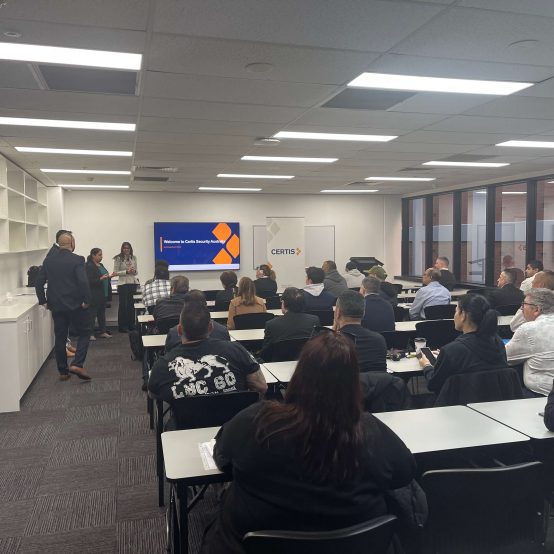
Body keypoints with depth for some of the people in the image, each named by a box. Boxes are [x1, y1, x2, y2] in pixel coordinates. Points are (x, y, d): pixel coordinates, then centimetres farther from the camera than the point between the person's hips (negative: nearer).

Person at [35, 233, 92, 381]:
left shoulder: (48, 260, 5)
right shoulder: (77, 260, -11)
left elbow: (39, 282, 5)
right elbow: (83, 282, -21)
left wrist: (43, 301, 11)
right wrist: (86, 300, -11)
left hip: (56, 306, 5)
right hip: (75, 305, -5)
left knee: (60, 338, 12)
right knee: (84, 333, 9)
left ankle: (63, 371, 17)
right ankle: (77, 364, -6)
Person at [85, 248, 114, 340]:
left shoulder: (100, 265, 13)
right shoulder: (89, 266, -13)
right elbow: (89, 281, -18)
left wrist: (109, 276, 6)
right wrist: (100, 279, -28)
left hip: (102, 294, 9)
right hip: (94, 295, -9)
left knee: (102, 313, 13)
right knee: (92, 314, -3)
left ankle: (103, 332, 20)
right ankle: (90, 334, 3)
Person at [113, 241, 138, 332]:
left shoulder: (134, 258, 8)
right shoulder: (118, 259, -5)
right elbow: (116, 272, -7)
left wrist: (134, 271, -9)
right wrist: (126, 271, -17)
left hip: (133, 283, 4)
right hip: (123, 283, -4)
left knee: (131, 304, 8)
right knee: (123, 305, 1)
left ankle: (131, 325, 17)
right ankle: (122, 326, 8)